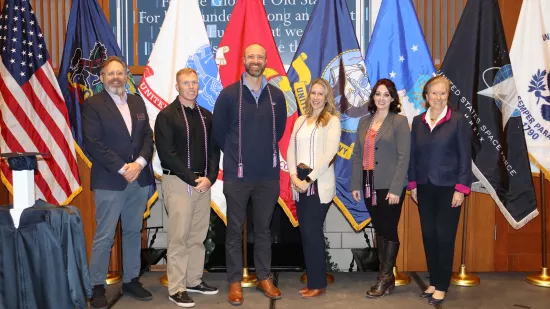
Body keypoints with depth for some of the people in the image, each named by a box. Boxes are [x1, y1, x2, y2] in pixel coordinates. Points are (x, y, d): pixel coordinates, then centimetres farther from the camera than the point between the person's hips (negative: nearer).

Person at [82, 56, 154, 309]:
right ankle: (97, 287, 11)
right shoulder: (93, 104, -3)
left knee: (133, 232, 12)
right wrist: (122, 168, -15)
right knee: (104, 236, -1)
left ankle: (131, 280, 23)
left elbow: (148, 136, 9)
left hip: (139, 179, 5)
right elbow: (93, 144, -11)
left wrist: (139, 163, -8)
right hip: (109, 181, -5)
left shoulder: (137, 102, 13)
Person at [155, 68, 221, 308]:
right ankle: (176, 288, 7)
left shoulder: (206, 116, 12)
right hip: (178, 182, -5)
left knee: (198, 236, 11)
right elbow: (166, 153, -12)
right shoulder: (166, 115, -5)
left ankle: (194, 280, 23)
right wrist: (193, 179, -15)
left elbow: (214, 150, 11)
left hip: (203, 183, 5)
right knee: (179, 237, -2)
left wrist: (210, 177, -5)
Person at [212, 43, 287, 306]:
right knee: (235, 229, 6)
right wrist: (235, 154, 7)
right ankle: (235, 282, 18)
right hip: (237, 174, -2)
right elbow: (218, 131, 3)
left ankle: (264, 278, 26)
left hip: (268, 174, 2)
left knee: (263, 228, 13)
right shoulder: (228, 94, -3)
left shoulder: (277, 95, 4)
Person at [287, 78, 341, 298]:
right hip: (299, 182, 5)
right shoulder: (301, 120, 13)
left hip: (319, 183, -5)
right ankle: (312, 280, 19)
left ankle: (318, 283, 10)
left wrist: (309, 179, -15)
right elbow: (291, 150, 9)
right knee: (306, 231, 8)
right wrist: (294, 176, -6)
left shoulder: (332, 121, -3)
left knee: (312, 231, -4)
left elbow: (329, 153, -12)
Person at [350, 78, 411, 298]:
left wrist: (396, 189, -17)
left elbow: (404, 157, -11)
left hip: (389, 186, -5)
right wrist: (355, 184, 4)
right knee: (379, 230, 12)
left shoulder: (399, 121, -5)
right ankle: (386, 277, 23)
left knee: (389, 230, 2)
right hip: (369, 185, 6)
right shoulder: (364, 122, 11)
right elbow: (357, 154, 10)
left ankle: (385, 277, 14)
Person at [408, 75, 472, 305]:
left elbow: (465, 156, -6)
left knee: (445, 237, 1)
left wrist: (461, 188, -11)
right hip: (424, 188, 4)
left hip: (448, 188, -4)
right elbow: (413, 154, 9)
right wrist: (412, 185, 5)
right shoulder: (418, 121, 7)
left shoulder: (458, 120, -4)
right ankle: (434, 281, 22)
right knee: (428, 235, 9)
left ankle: (441, 286, 13)